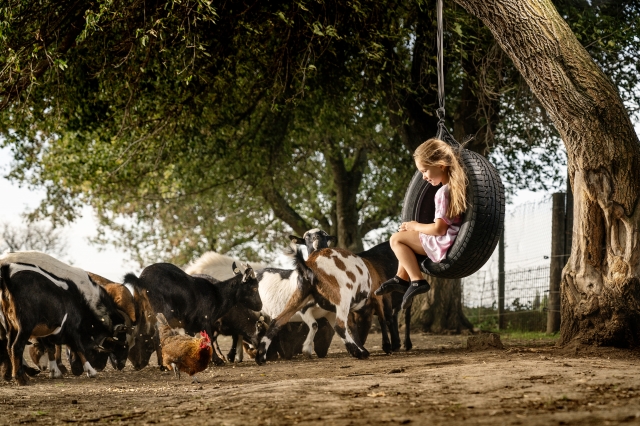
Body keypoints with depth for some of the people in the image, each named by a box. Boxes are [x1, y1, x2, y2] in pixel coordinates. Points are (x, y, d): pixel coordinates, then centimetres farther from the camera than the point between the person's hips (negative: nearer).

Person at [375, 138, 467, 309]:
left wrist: (415, 226, -8)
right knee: (406, 236, 25)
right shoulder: (457, 184, 4)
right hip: (456, 239, 10)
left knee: (396, 239, -5)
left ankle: (417, 281, -8)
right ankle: (402, 278, 26)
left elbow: (439, 229, -25)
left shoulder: (443, 192, -23)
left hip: (444, 245, -10)